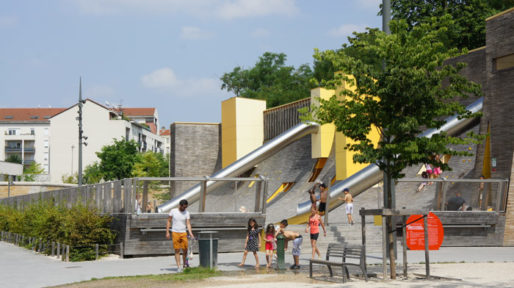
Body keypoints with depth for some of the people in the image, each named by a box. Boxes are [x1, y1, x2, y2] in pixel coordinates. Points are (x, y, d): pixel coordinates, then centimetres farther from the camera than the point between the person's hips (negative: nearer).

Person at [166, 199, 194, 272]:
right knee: (177, 250, -3)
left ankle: (185, 265, 18)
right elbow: (169, 221, 4)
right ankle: (178, 267, -1)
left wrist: (191, 233, -16)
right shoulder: (173, 211, -1)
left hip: (183, 233, 2)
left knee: (185, 250, 0)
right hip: (175, 233, -2)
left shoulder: (186, 213, 2)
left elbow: (188, 224, -3)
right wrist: (167, 232, -2)